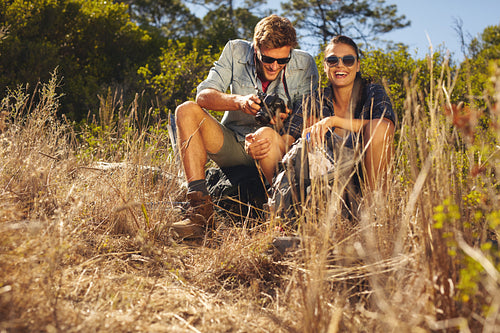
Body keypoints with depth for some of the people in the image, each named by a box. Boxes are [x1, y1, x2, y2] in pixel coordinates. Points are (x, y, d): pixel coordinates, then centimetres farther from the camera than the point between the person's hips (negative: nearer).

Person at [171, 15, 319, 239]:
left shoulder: (304, 65, -7)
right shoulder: (236, 51, -4)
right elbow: (203, 95, -13)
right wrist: (239, 101, -32)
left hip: (279, 147, -3)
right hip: (231, 143, 3)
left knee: (266, 134, -38)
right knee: (187, 111, -20)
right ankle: (200, 206, -29)